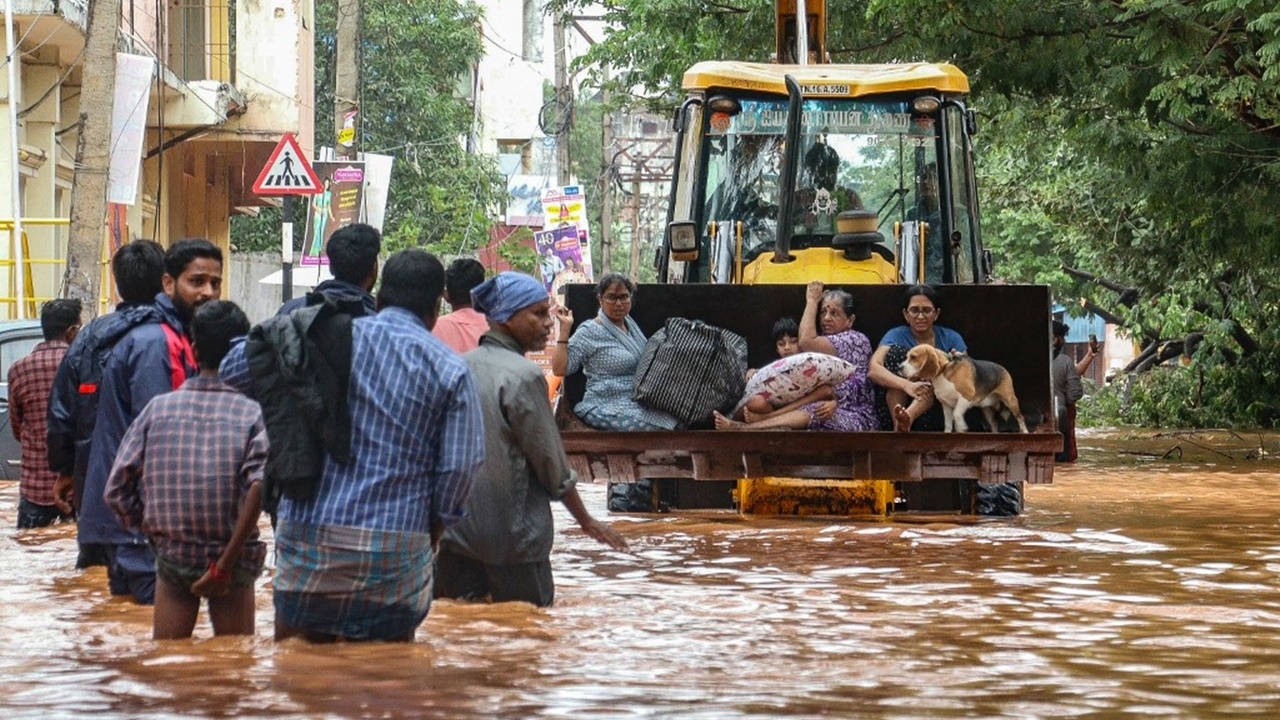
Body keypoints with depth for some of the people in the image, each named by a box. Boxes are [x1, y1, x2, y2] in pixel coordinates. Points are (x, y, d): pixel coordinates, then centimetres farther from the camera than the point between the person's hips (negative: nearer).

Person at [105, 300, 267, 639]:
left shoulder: (159, 407, 1)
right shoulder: (251, 413, -6)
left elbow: (117, 489, -1)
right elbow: (259, 486, -22)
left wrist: (152, 531, 12)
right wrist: (226, 564, -17)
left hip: (172, 556, 2)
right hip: (233, 559, -2)